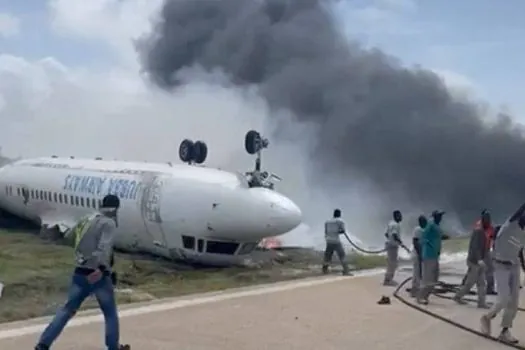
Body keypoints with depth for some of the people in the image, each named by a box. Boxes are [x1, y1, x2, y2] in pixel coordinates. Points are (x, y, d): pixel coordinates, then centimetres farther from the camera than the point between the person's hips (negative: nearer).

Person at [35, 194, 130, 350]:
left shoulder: (86, 219, 10)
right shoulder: (109, 223, -11)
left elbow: (69, 235, 25)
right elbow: (104, 246, -26)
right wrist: (101, 268, -38)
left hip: (80, 273, 6)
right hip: (98, 275, -6)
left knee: (67, 309, 12)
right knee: (111, 314, 11)